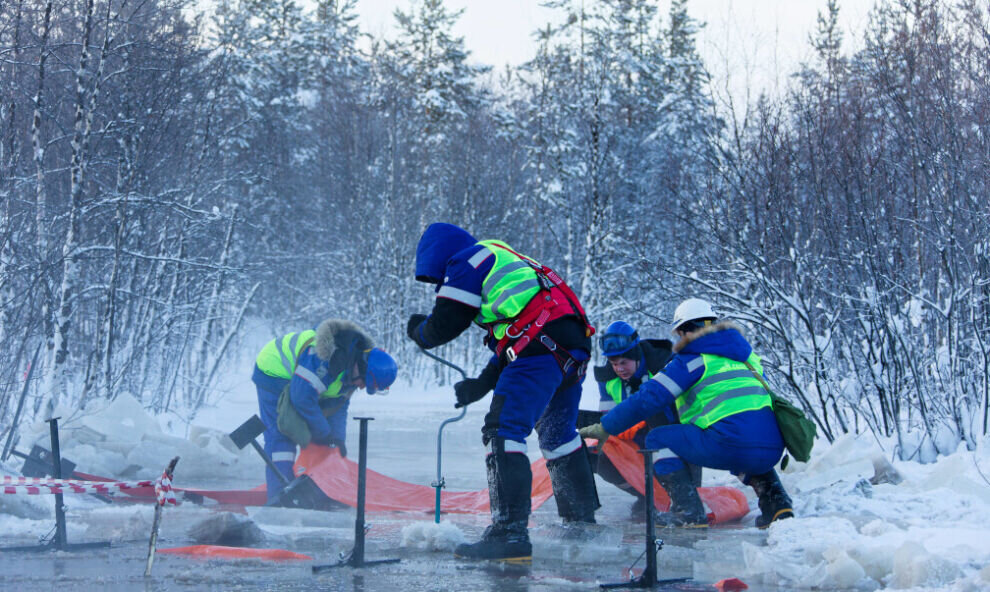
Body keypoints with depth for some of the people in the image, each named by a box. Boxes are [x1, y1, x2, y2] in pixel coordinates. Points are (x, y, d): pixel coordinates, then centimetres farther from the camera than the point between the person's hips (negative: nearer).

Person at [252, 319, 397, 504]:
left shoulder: (355, 365, -9)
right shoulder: (324, 359, -39)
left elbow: (339, 403, 2)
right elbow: (303, 398, -35)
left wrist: (338, 437, -8)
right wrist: (325, 434, -23)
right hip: (274, 373, -9)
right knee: (280, 435, -17)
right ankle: (279, 494, -20)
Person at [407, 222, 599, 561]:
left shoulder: (466, 262, 2)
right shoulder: (502, 263, 31)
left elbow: (445, 325, -1)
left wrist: (416, 329, 21)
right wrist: (484, 382, 26)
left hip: (541, 351, -10)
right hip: (573, 348, 10)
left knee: (503, 433, -11)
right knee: (558, 434, 24)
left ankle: (510, 532, -19)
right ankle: (582, 520, 35)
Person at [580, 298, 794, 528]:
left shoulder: (693, 359, 6)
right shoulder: (746, 355, 26)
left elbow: (648, 398, 1)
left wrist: (603, 428, 9)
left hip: (732, 445, -7)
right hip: (773, 452, 7)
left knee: (658, 439, 8)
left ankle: (688, 512, -2)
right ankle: (777, 504, 19)